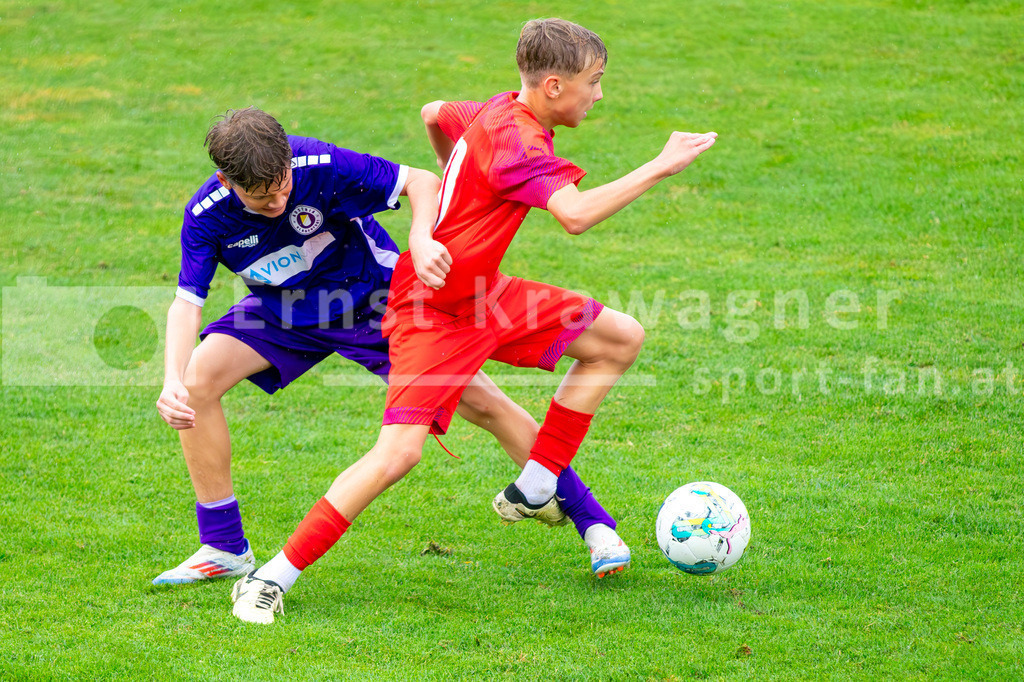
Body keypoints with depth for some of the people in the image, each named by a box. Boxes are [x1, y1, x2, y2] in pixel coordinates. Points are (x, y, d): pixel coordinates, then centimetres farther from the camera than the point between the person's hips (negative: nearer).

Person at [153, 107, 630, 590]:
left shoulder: (322, 166, -32)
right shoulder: (206, 215, -25)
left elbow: (421, 182, -26)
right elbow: (188, 302, -21)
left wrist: (421, 240, -46)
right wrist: (172, 381, -37)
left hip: (374, 298, -2)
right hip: (285, 313, 2)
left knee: (481, 402, -8)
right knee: (198, 377, -21)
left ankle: (592, 522, 8)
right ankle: (224, 549, -8)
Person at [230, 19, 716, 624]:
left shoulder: (496, 114, 5)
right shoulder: (515, 139, -24)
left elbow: (434, 113, 27)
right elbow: (577, 215, -40)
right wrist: (659, 169, -32)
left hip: (487, 296, 10)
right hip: (434, 314, -10)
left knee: (622, 339, 8)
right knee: (401, 451, -22)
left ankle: (532, 493, 11)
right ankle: (272, 579, -13)